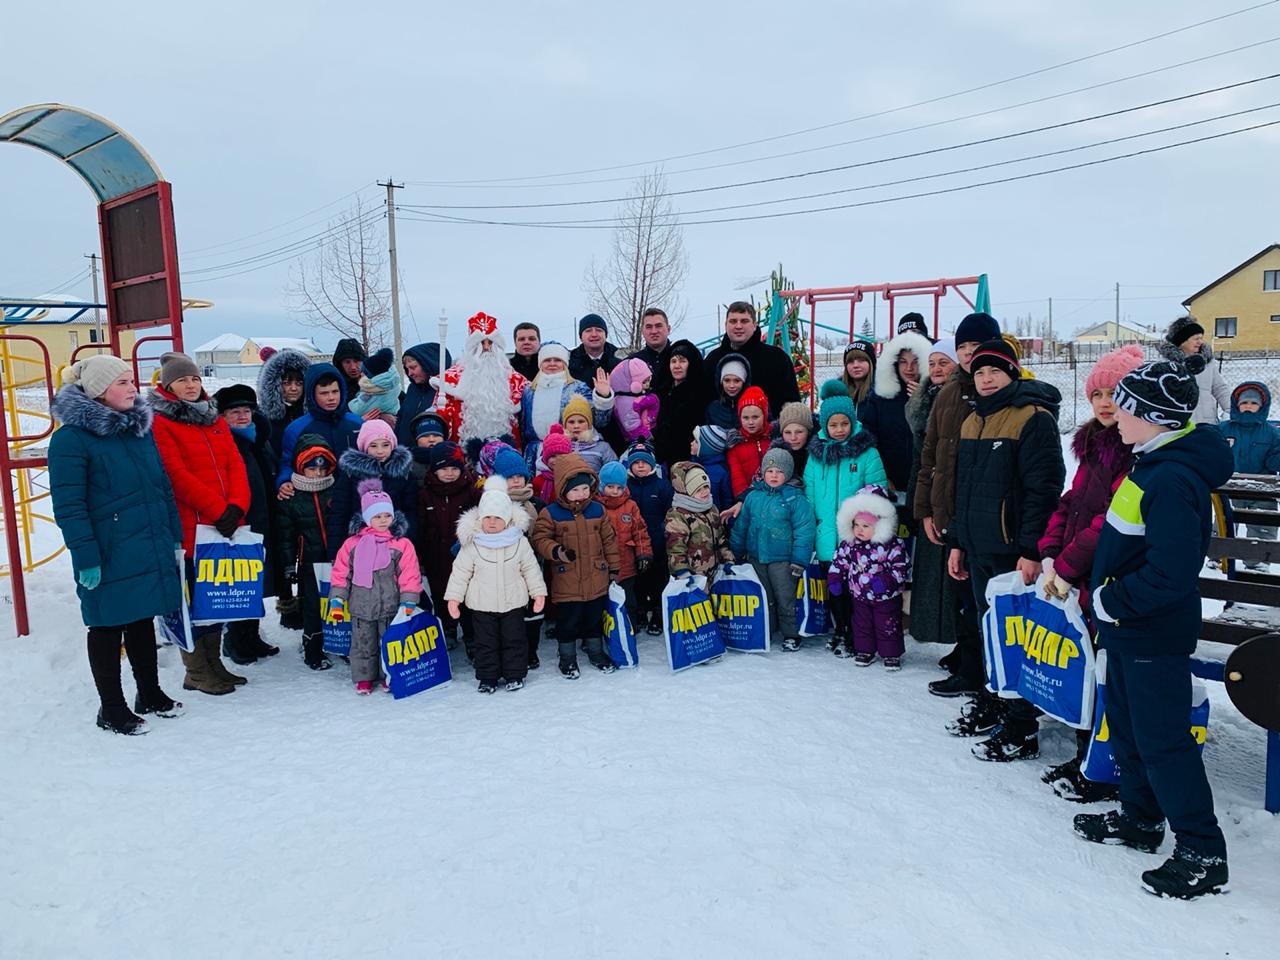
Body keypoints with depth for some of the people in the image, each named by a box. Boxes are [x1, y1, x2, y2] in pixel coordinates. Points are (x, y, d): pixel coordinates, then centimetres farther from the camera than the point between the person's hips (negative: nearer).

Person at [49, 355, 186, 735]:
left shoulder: (140, 428, 9)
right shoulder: (71, 438, -12)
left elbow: (163, 487, 15)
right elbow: (68, 507, -15)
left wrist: (175, 537, 13)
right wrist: (86, 558, -18)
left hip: (150, 551, 6)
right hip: (109, 558, -6)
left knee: (143, 621, 18)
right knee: (108, 627, 7)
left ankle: (150, 694, 33)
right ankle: (111, 709, 21)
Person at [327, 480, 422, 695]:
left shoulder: (402, 544, -6)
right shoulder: (353, 543, -1)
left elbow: (410, 577, -5)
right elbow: (340, 574, 4)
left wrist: (408, 605, -7)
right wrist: (336, 601, 1)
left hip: (391, 607, -1)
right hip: (361, 607, 1)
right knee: (363, 644, 12)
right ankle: (364, 678, 27)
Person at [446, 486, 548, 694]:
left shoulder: (519, 542, -4)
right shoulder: (472, 544, -5)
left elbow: (531, 568, 3)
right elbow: (460, 571, 0)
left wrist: (538, 592, 1)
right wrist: (453, 597, -3)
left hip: (513, 603, 0)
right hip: (482, 605, 0)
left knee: (514, 640, 8)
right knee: (485, 642, 8)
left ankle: (515, 675, 23)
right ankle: (487, 677, 21)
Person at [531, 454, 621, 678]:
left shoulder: (598, 510, 1)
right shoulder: (550, 513, -10)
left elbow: (609, 540, 9)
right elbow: (540, 539, -6)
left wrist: (614, 568, 11)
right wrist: (556, 551, -25)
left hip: (596, 580, 3)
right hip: (566, 582, -3)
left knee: (594, 618, 17)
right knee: (568, 621, 7)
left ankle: (596, 652, 35)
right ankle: (567, 658, 25)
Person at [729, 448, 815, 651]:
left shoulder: (795, 498, -11)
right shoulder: (753, 496, 1)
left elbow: (804, 531, -12)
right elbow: (741, 526, 10)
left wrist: (799, 560, -14)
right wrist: (735, 554, 11)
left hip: (782, 560, -4)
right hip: (756, 558, 4)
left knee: (785, 600, 5)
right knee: (764, 598, 17)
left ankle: (791, 634, 21)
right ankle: (766, 632, 31)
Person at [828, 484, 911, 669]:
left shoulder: (893, 545, -18)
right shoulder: (849, 544, -5)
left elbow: (902, 567, -16)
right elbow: (839, 561, 5)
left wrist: (886, 580, -27)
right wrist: (834, 579, -5)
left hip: (886, 597, -4)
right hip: (859, 596, 4)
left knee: (888, 626, 6)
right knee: (861, 624, 14)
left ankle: (891, 654, 21)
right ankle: (865, 651, 29)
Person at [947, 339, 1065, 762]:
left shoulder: (1033, 419, -11)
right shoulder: (972, 421, 14)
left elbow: (1043, 489, -17)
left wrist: (1031, 550, -21)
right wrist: (957, 542, 17)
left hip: (1014, 551, -8)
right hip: (979, 551, 8)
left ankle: (1022, 730, 7)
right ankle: (992, 703, 33)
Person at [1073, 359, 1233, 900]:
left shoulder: (1172, 480, -27)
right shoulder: (1153, 461, 5)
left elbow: (1170, 575, -31)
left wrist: (1111, 601, -20)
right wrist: (1105, 597, 13)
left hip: (1155, 637, -10)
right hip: (1129, 629, 10)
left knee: (1162, 741, 1)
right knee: (1126, 726, 21)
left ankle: (1202, 854, 16)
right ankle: (1140, 819, 38)